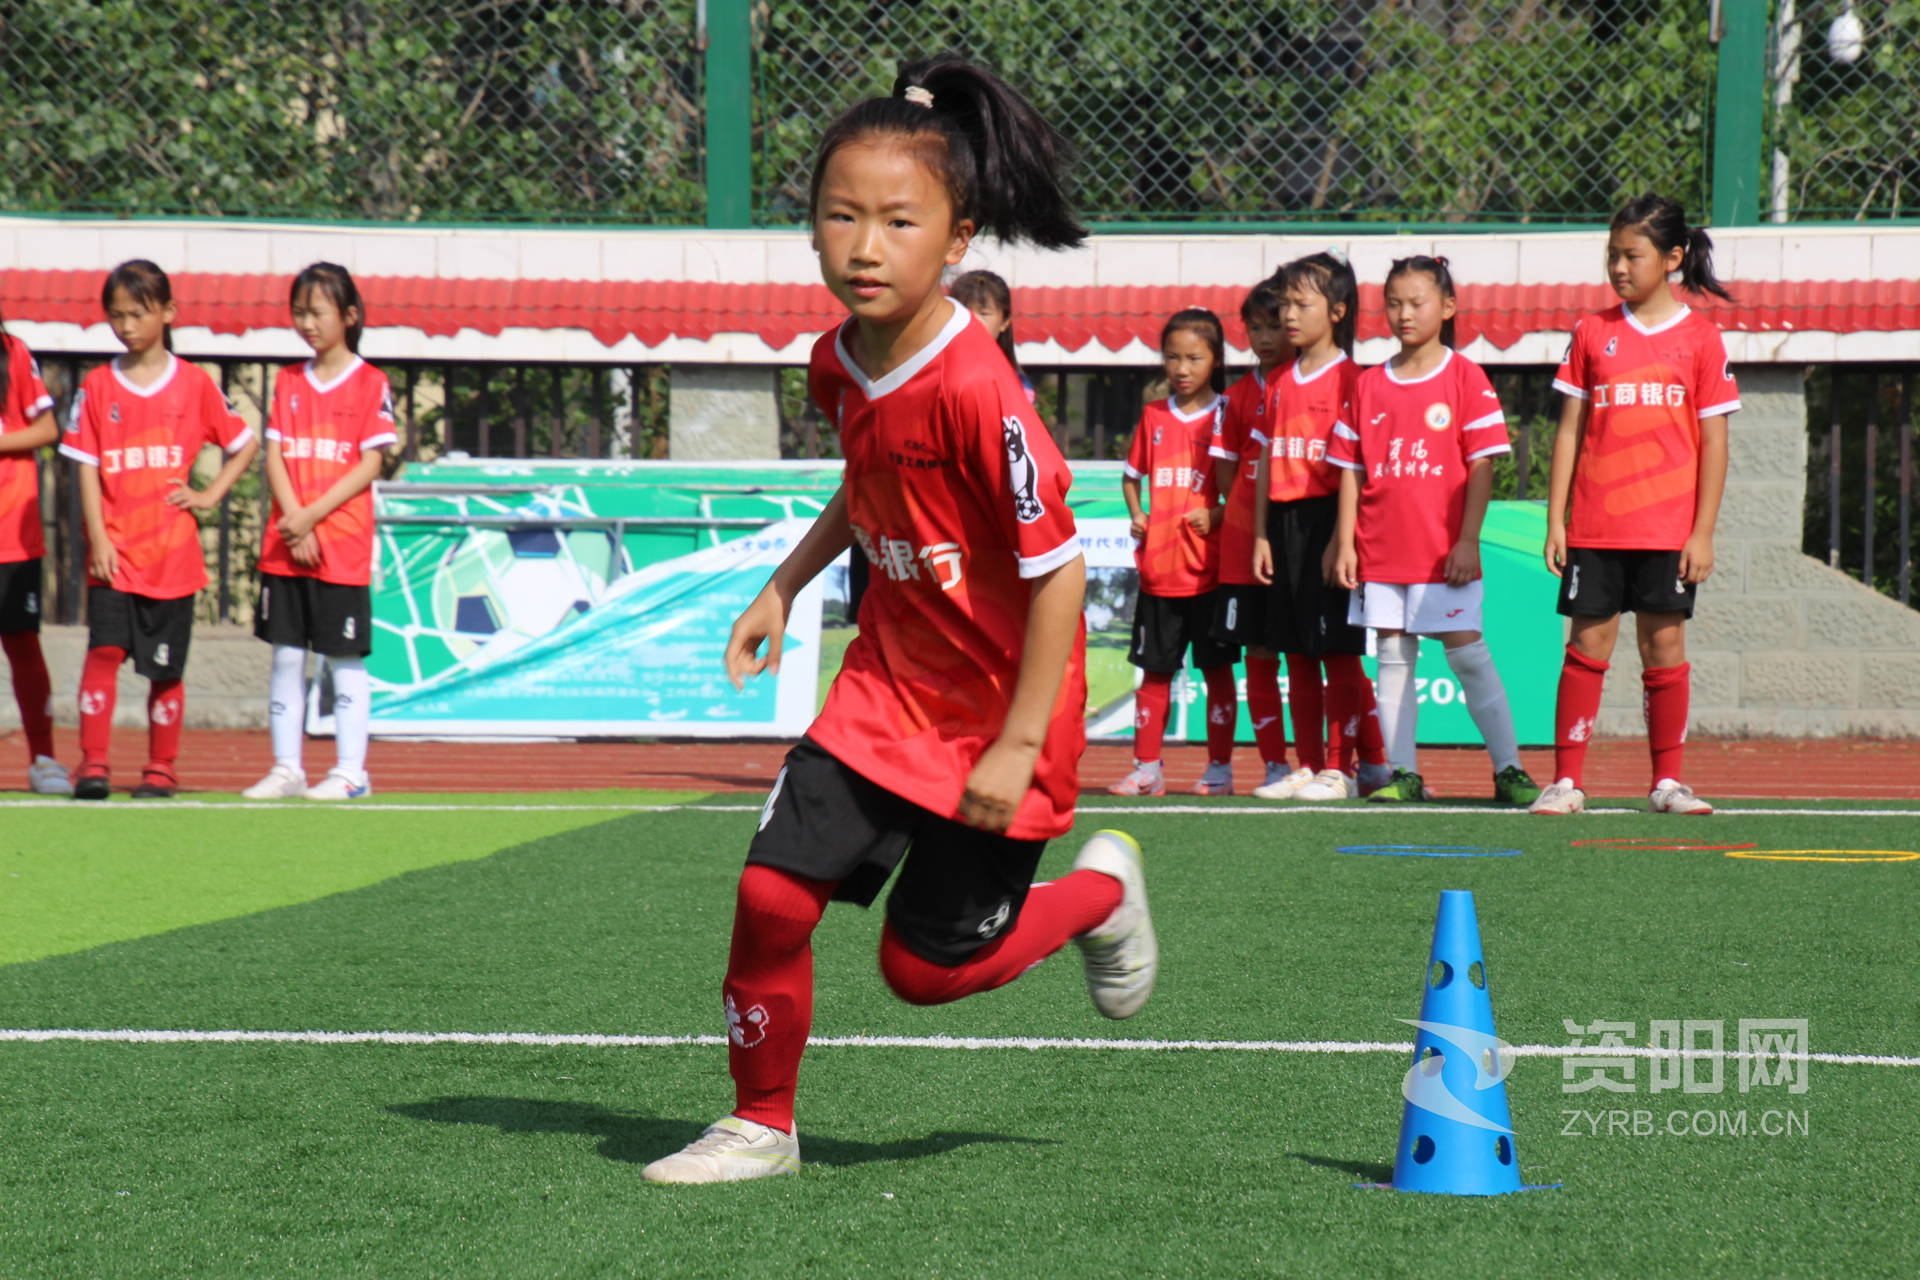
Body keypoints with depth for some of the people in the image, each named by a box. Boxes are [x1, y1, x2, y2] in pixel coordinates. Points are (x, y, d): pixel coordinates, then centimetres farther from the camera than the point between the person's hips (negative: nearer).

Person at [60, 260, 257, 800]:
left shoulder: (194, 385, 4)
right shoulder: (98, 386, 4)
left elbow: (244, 445, 13)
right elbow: (86, 468, 1)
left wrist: (210, 495, 1)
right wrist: (97, 538, -8)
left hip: (173, 550, 0)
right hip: (114, 549, 0)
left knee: (165, 665, 5)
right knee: (104, 649, -13)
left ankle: (161, 770, 15)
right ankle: (92, 765, -11)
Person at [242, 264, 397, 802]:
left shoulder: (371, 384, -2)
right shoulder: (288, 381, 12)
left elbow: (369, 465, -7)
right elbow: (274, 457, 6)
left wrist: (312, 517, -14)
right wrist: (294, 521, -9)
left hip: (342, 545, -4)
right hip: (284, 544, 4)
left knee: (344, 658, 0)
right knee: (286, 655, 5)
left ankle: (351, 772, 5)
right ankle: (286, 769, 10)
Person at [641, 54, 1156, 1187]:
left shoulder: (976, 391, -27)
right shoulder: (840, 367, -4)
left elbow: (1059, 568, -23)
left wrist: (1018, 747, -21)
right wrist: (784, 588, 12)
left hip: (996, 710, -6)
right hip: (890, 682, 6)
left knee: (925, 965, 2)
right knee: (773, 891, -5)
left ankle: (1100, 892, 29)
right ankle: (763, 1124, 13)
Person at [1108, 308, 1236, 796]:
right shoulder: (1154, 416, 10)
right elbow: (1132, 475, 21)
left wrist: (1218, 515, -16)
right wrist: (1136, 514, 4)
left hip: (1210, 567, -4)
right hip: (1158, 566, 4)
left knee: (1216, 667, 1)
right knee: (1154, 669, 7)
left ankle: (1220, 769, 6)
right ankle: (1146, 768, 11)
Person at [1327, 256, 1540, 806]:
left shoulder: (1466, 378, -1)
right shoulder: (1369, 385, 9)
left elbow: (1481, 466, -4)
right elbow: (1351, 470, 10)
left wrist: (1468, 541, -10)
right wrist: (1345, 545, 4)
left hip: (1443, 550, -4)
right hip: (1381, 553, 4)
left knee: (1467, 653, -5)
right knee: (1392, 658, 5)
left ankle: (1509, 770, -1)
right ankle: (1402, 774, 9)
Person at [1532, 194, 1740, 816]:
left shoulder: (1701, 338, 1)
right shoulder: (1592, 333, 6)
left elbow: (1714, 441, 1)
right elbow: (1569, 431, 8)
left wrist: (1703, 532, -4)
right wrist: (1555, 520, 2)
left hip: (1670, 527, -1)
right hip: (1595, 525, 1)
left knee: (1664, 645, 3)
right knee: (1587, 643, 0)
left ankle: (1667, 781, 11)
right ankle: (1566, 780, 3)